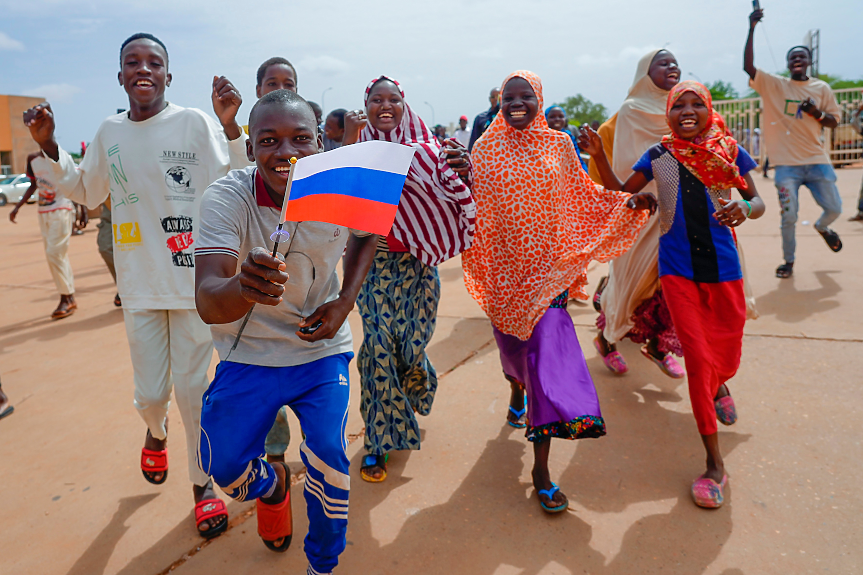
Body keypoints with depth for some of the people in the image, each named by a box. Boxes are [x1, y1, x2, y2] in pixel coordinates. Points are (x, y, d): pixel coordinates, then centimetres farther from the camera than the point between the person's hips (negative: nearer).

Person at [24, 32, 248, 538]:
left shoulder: (195, 123, -5)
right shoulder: (109, 133, 9)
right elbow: (88, 192, 22)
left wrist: (230, 126, -22)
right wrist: (49, 148, 10)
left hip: (194, 280, -3)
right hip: (140, 285, 3)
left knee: (192, 387, 5)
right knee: (150, 392, 8)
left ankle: (204, 483, 25)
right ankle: (156, 433, 46)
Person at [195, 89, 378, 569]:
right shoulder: (226, 197, -23)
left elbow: (367, 237, 7)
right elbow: (207, 305, -35)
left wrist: (345, 301, -8)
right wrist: (243, 287, -59)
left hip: (322, 348, 1)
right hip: (249, 354, 0)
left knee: (329, 457, -10)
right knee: (223, 466, -2)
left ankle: (324, 563, 21)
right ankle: (272, 483, 37)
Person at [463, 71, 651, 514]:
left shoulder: (558, 144, 5)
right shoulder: (487, 149, 3)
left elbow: (583, 196, 10)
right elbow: (473, 203, 2)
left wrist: (629, 201, 0)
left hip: (548, 266, -1)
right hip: (505, 266, 1)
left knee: (548, 353, -9)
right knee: (513, 346, 16)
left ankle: (541, 469, 0)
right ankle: (517, 389, 55)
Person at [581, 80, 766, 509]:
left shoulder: (729, 152, 2)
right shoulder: (659, 156, 2)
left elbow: (757, 201, 8)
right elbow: (621, 193, 7)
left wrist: (744, 208, -16)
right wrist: (598, 155, -6)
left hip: (722, 265, 1)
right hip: (678, 269, -1)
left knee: (727, 357, 12)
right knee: (697, 357, -5)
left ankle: (718, 387, 55)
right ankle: (715, 465, 6)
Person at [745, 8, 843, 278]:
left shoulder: (822, 89, 8)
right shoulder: (774, 84, 2)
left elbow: (834, 121, 11)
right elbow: (748, 66, -13)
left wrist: (817, 114, -11)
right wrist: (751, 29, -21)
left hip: (817, 160, 3)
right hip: (787, 164, -2)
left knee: (834, 208, 2)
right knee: (789, 217, -5)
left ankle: (822, 227, 39)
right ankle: (788, 261, 16)